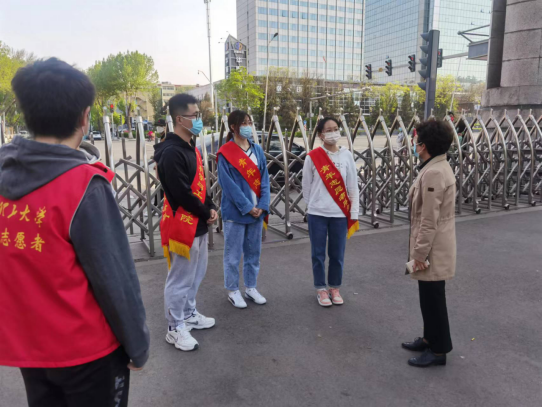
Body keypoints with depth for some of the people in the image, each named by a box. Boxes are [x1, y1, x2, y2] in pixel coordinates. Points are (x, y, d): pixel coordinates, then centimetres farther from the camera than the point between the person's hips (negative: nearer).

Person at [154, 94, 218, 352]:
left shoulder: (191, 147, 12)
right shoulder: (171, 152, -20)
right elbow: (182, 193, -23)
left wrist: (210, 208, 1)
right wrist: (206, 213, -10)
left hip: (198, 224, 10)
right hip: (182, 224, -10)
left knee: (196, 274, 21)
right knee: (180, 279, 2)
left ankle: (189, 314, 38)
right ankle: (175, 329, 17)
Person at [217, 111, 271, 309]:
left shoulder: (258, 150, 7)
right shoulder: (225, 153, -9)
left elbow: (264, 179, 4)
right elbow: (228, 184, -14)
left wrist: (262, 205, -8)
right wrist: (247, 207, -16)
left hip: (257, 210, 5)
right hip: (235, 212, -5)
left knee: (254, 252, 14)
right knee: (233, 254, 6)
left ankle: (251, 288, 29)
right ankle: (233, 291, 21)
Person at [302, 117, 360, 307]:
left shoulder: (346, 155, 0)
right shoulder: (312, 157, -5)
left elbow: (353, 187, 2)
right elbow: (306, 185, 5)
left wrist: (354, 214, 0)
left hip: (340, 214, 1)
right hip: (317, 214, -1)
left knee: (337, 254, 9)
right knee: (318, 254, 7)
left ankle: (334, 288, 29)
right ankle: (321, 289, 25)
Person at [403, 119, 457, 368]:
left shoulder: (433, 173, -24)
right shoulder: (437, 167, 10)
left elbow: (429, 220, -24)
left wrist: (420, 252, -18)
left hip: (433, 249, -10)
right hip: (434, 246, 10)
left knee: (433, 299, 4)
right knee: (429, 296, 21)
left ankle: (439, 350, 19)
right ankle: (430, 339, 36)